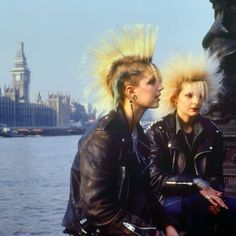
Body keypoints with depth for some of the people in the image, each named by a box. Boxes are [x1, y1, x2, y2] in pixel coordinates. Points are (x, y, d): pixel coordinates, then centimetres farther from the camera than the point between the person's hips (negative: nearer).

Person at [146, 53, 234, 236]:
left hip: (204, 198, 4)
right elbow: (157, 179, -10)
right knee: (198, 204, -35)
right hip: (168, 201, -3)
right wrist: (198, 184, -21)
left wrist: (213, 194, -16)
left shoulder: (212, 132, 8)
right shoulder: (158, 132, -2)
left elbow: (217, 176, 9)